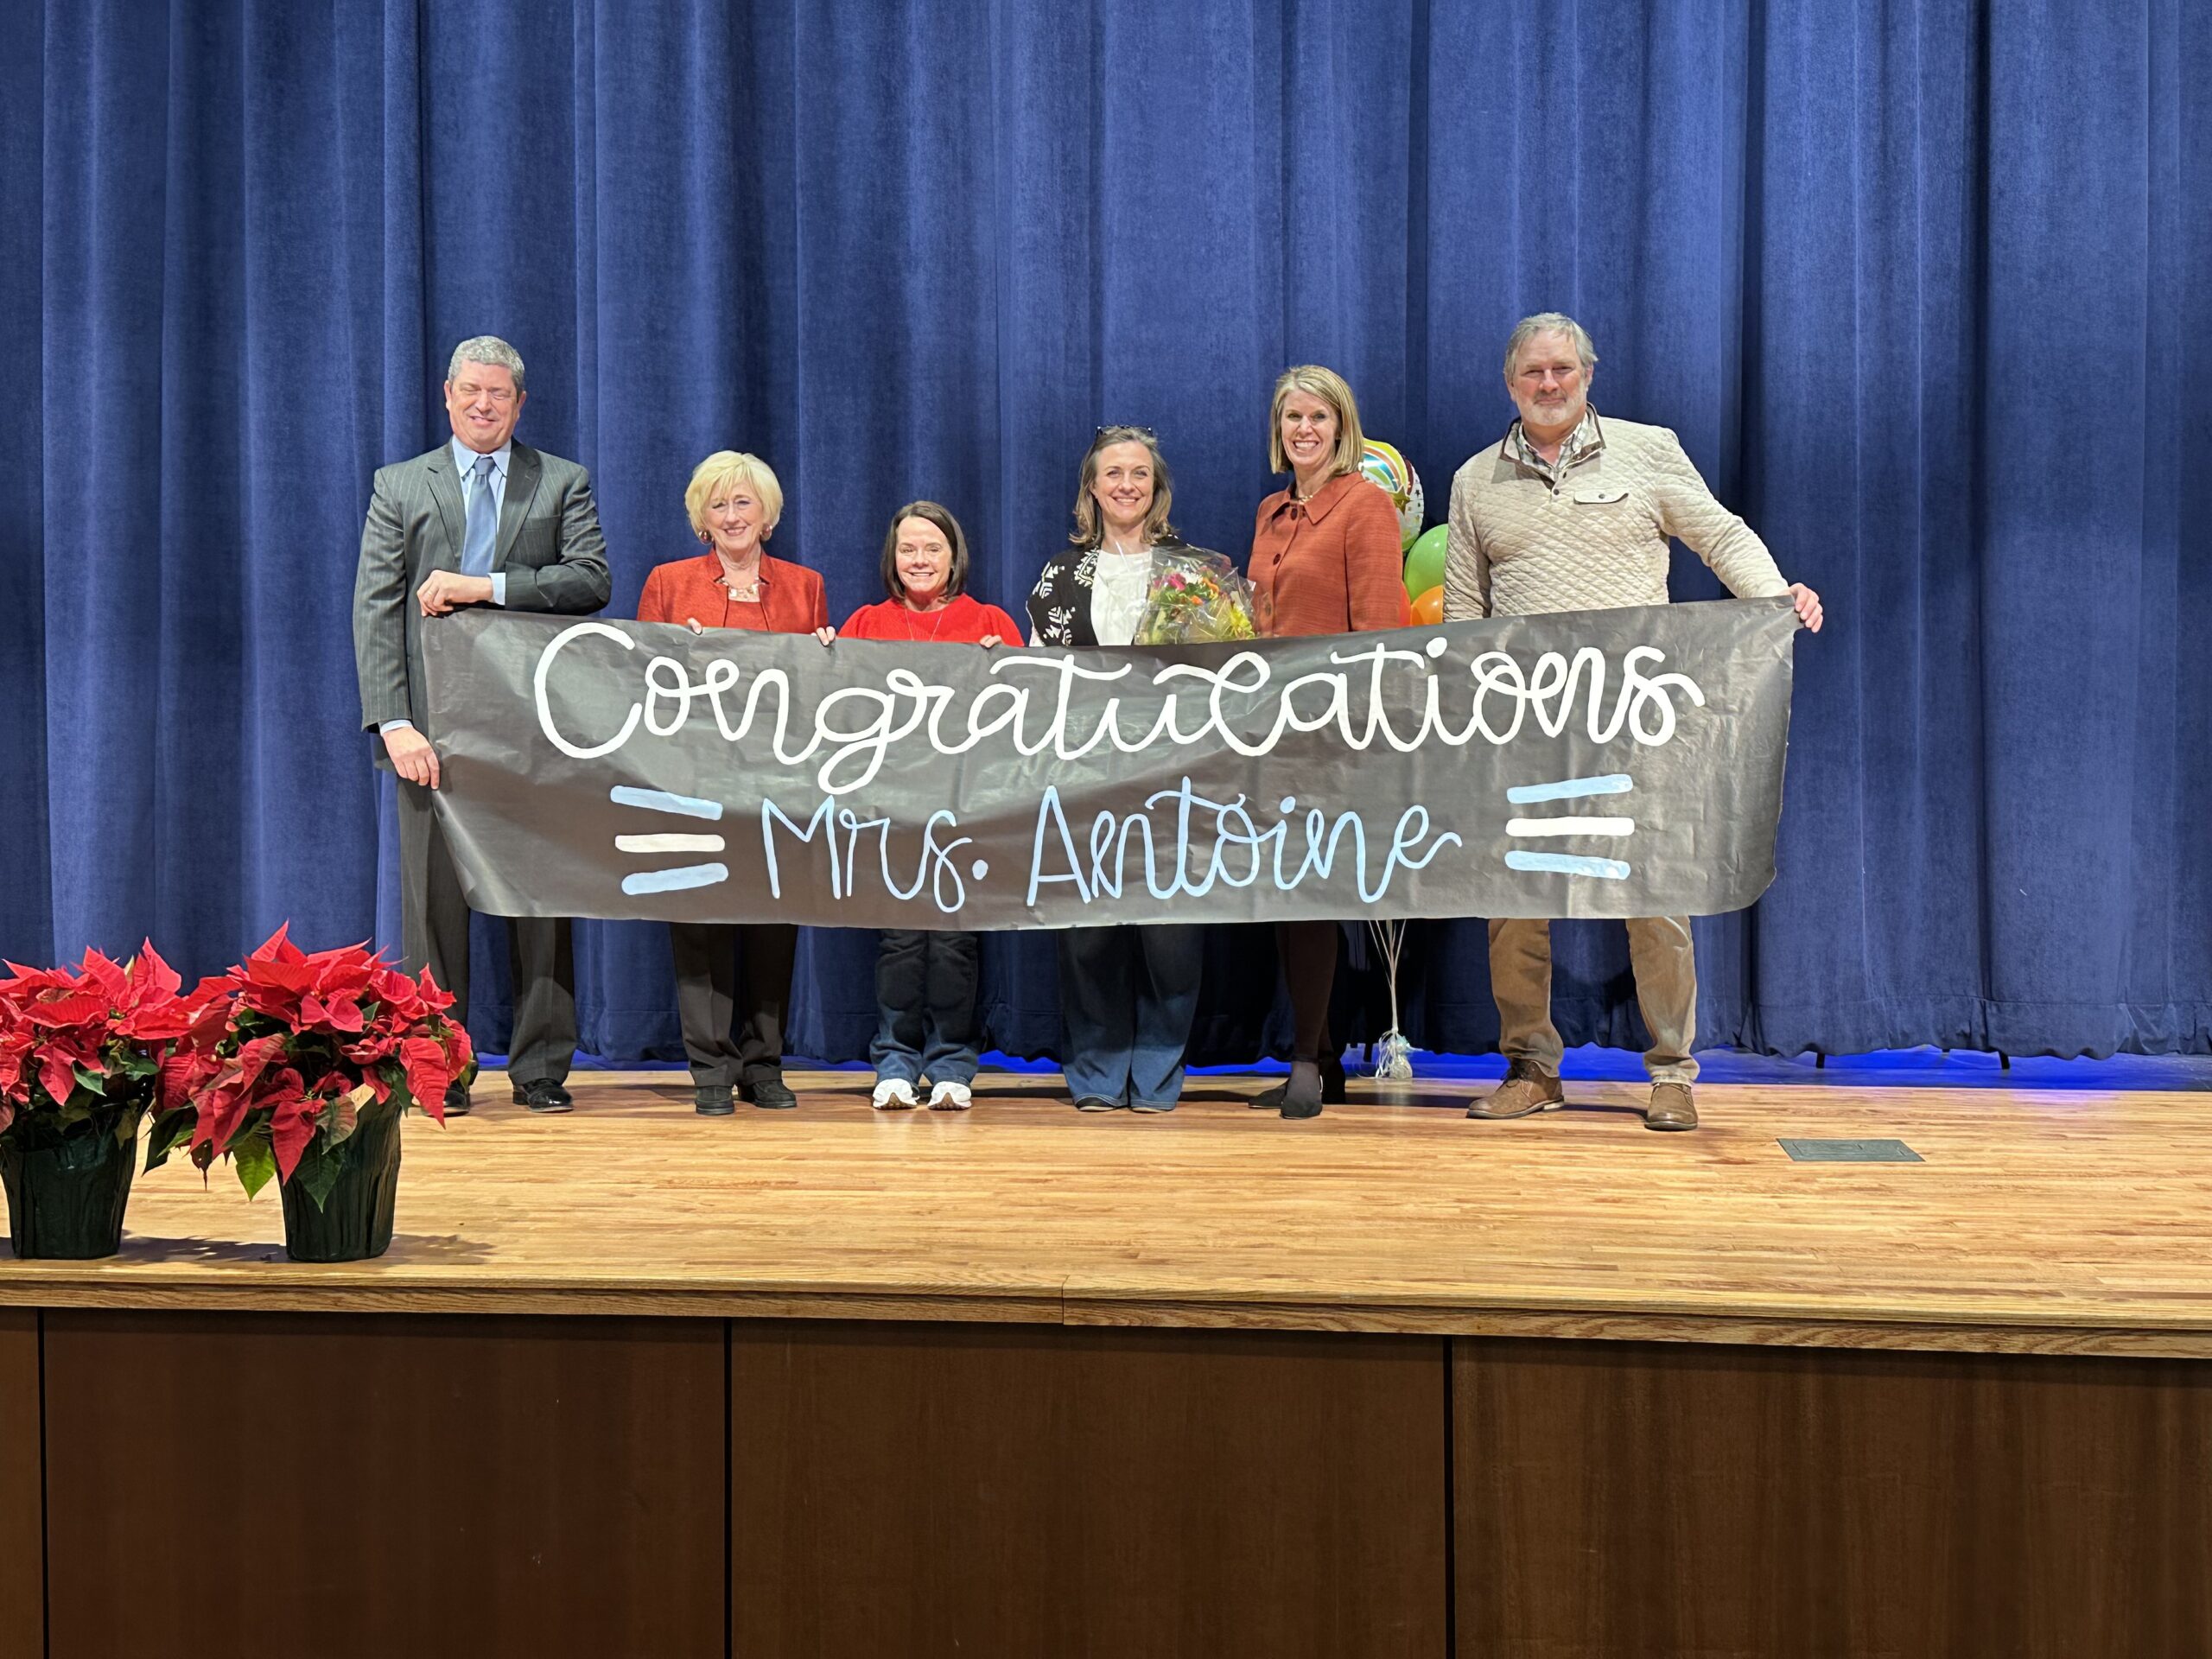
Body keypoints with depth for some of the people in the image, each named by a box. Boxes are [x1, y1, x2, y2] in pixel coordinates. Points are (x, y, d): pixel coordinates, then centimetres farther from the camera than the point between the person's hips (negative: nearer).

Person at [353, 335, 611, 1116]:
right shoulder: (399, 487, 11)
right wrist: (393, 720, -11)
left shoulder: (563, 484, 11)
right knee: (433, 898, 1)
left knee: (540, 896, 2)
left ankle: (540, 1068, 10)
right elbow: (375, 610, 2)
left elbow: (592, 580, -4)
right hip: (433, 724, 0)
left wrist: (486, 586, -14)